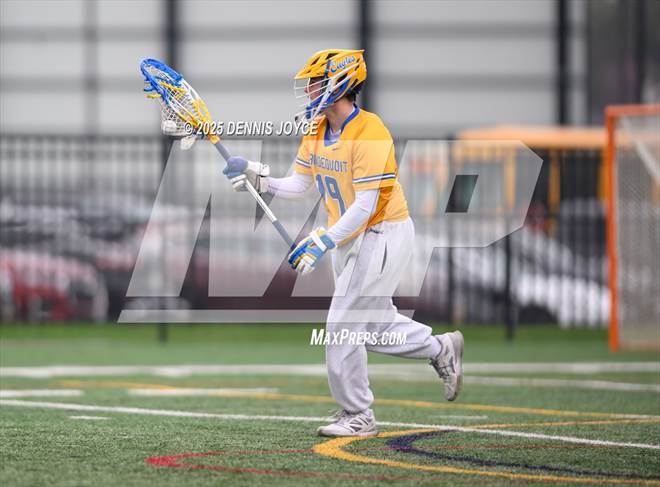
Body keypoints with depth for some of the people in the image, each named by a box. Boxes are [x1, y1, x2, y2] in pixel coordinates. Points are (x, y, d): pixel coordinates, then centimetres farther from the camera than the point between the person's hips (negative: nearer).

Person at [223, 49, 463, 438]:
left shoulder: (370, 134, -24)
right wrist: (261, 180, -11)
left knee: (343, 326, -7)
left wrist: (323, 242, -31)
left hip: (383, 235, -9)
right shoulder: (316, 131, 3)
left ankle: (357, 416, 5)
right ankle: (441, 348, 36)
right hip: (348, 238, 9)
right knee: (373, 324, 16)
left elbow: (365, 206, -27)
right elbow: (298, 186, 6)